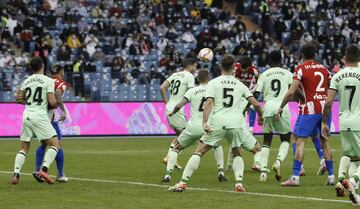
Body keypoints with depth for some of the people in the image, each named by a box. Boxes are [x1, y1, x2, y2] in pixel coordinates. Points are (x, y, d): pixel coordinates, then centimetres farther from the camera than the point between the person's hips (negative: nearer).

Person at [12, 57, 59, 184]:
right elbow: (52, 102, -11)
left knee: (24, 148, 14)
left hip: (27, 116, 6)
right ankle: (44, 170, -18)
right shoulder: (48, 81, -4)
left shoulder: (26, 81, 11)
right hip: (40, 116, -5)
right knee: (54, 144, -1)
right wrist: (55, 105, 11)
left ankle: (16, 174, -1)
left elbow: (18, 99, 17)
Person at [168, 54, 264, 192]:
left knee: (199, 152, 2)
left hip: (217, 123, -2)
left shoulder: (213, 83, 7)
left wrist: (205, 122, -16)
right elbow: (256, 104, 13)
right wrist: (260, 117, 32)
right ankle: (239, 183, 4)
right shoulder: (240, 85, 15)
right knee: (237, 154, 23)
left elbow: (208, 103, -8)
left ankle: (183, 183, -6)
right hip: (235, 123, 2)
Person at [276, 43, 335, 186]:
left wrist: (280, 108, -3)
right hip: (325, 107, 6)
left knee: (300, 141, -5)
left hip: (310, 109, -5)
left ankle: (295, 177, -12)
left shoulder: (301, 69, -5)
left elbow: (291, 92, -12)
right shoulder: (324, 68, 11)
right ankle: (331, 176, 16)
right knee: (325, 141, 15)